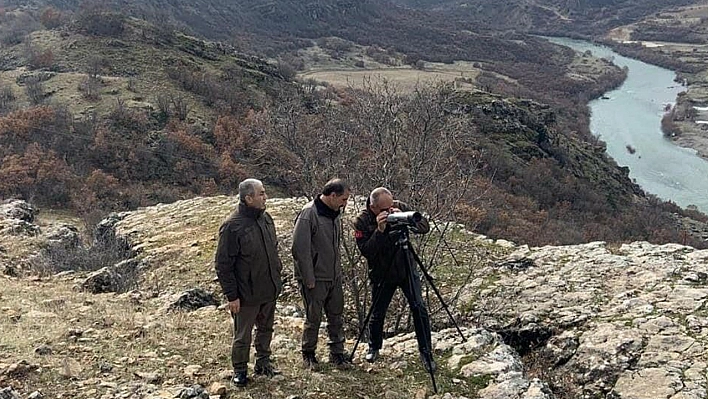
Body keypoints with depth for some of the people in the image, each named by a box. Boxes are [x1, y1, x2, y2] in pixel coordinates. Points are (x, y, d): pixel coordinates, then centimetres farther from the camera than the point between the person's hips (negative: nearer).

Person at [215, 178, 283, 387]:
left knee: (266, 329, 21)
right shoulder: (232, 226, -20)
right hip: (247, 294, -6)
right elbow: (223, 264, -17)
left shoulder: (266, 218, 3)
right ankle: (240, 370, 27)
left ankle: (263, 362, 38)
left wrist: (277, 273, 16)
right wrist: (231, 295, -16)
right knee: (242, 336, 9)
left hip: (270, 290, 7)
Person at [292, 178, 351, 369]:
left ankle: (337, 353, 26)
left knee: (336, 316, 13)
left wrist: (338, 270, 15)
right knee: (313, 318, 6)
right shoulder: (309, 213, -20)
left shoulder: (335, 213, 6)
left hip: (334, 276, 7)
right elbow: (300, 248, -21)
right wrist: (309, 279, -18)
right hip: (316, 278, -7)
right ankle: (308, 354, 24)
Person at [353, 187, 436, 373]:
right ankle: (374, 347, 36)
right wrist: (380, 231, -34)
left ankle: (426, 352, 7)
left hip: (407, 269, 1)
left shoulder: (401, 208, -10)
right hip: (382, 275, -1)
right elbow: (366, 251, -22)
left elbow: (425, 227, -13)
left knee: (419, 308, -7)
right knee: (377, 313, 9)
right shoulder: (361, 222, -15)